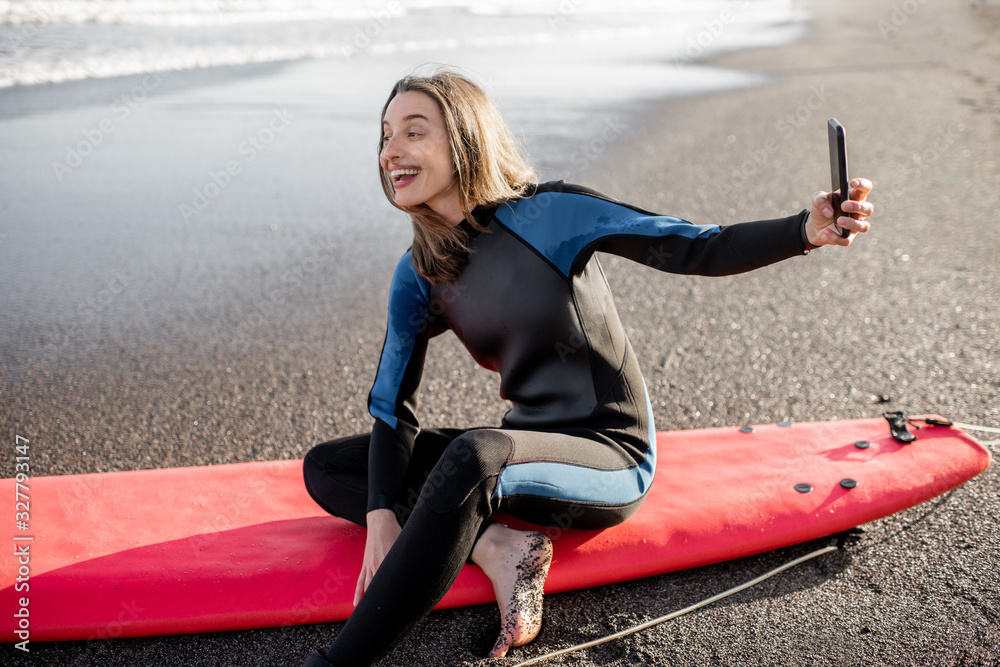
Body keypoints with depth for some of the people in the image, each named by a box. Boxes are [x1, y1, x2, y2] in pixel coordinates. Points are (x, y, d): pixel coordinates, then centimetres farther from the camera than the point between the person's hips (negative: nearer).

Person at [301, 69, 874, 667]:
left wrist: (807, 230, -39)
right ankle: (499, 549, -19)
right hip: (527, 450, 7)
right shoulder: (418, 278, 1)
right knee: (326, 468, -1)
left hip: (612, 460, -6)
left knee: (471, 456, -38)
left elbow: (699, 250, -21)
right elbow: (393, 409, 0)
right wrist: (381, 519, -15)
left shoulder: (548, 214, -14)